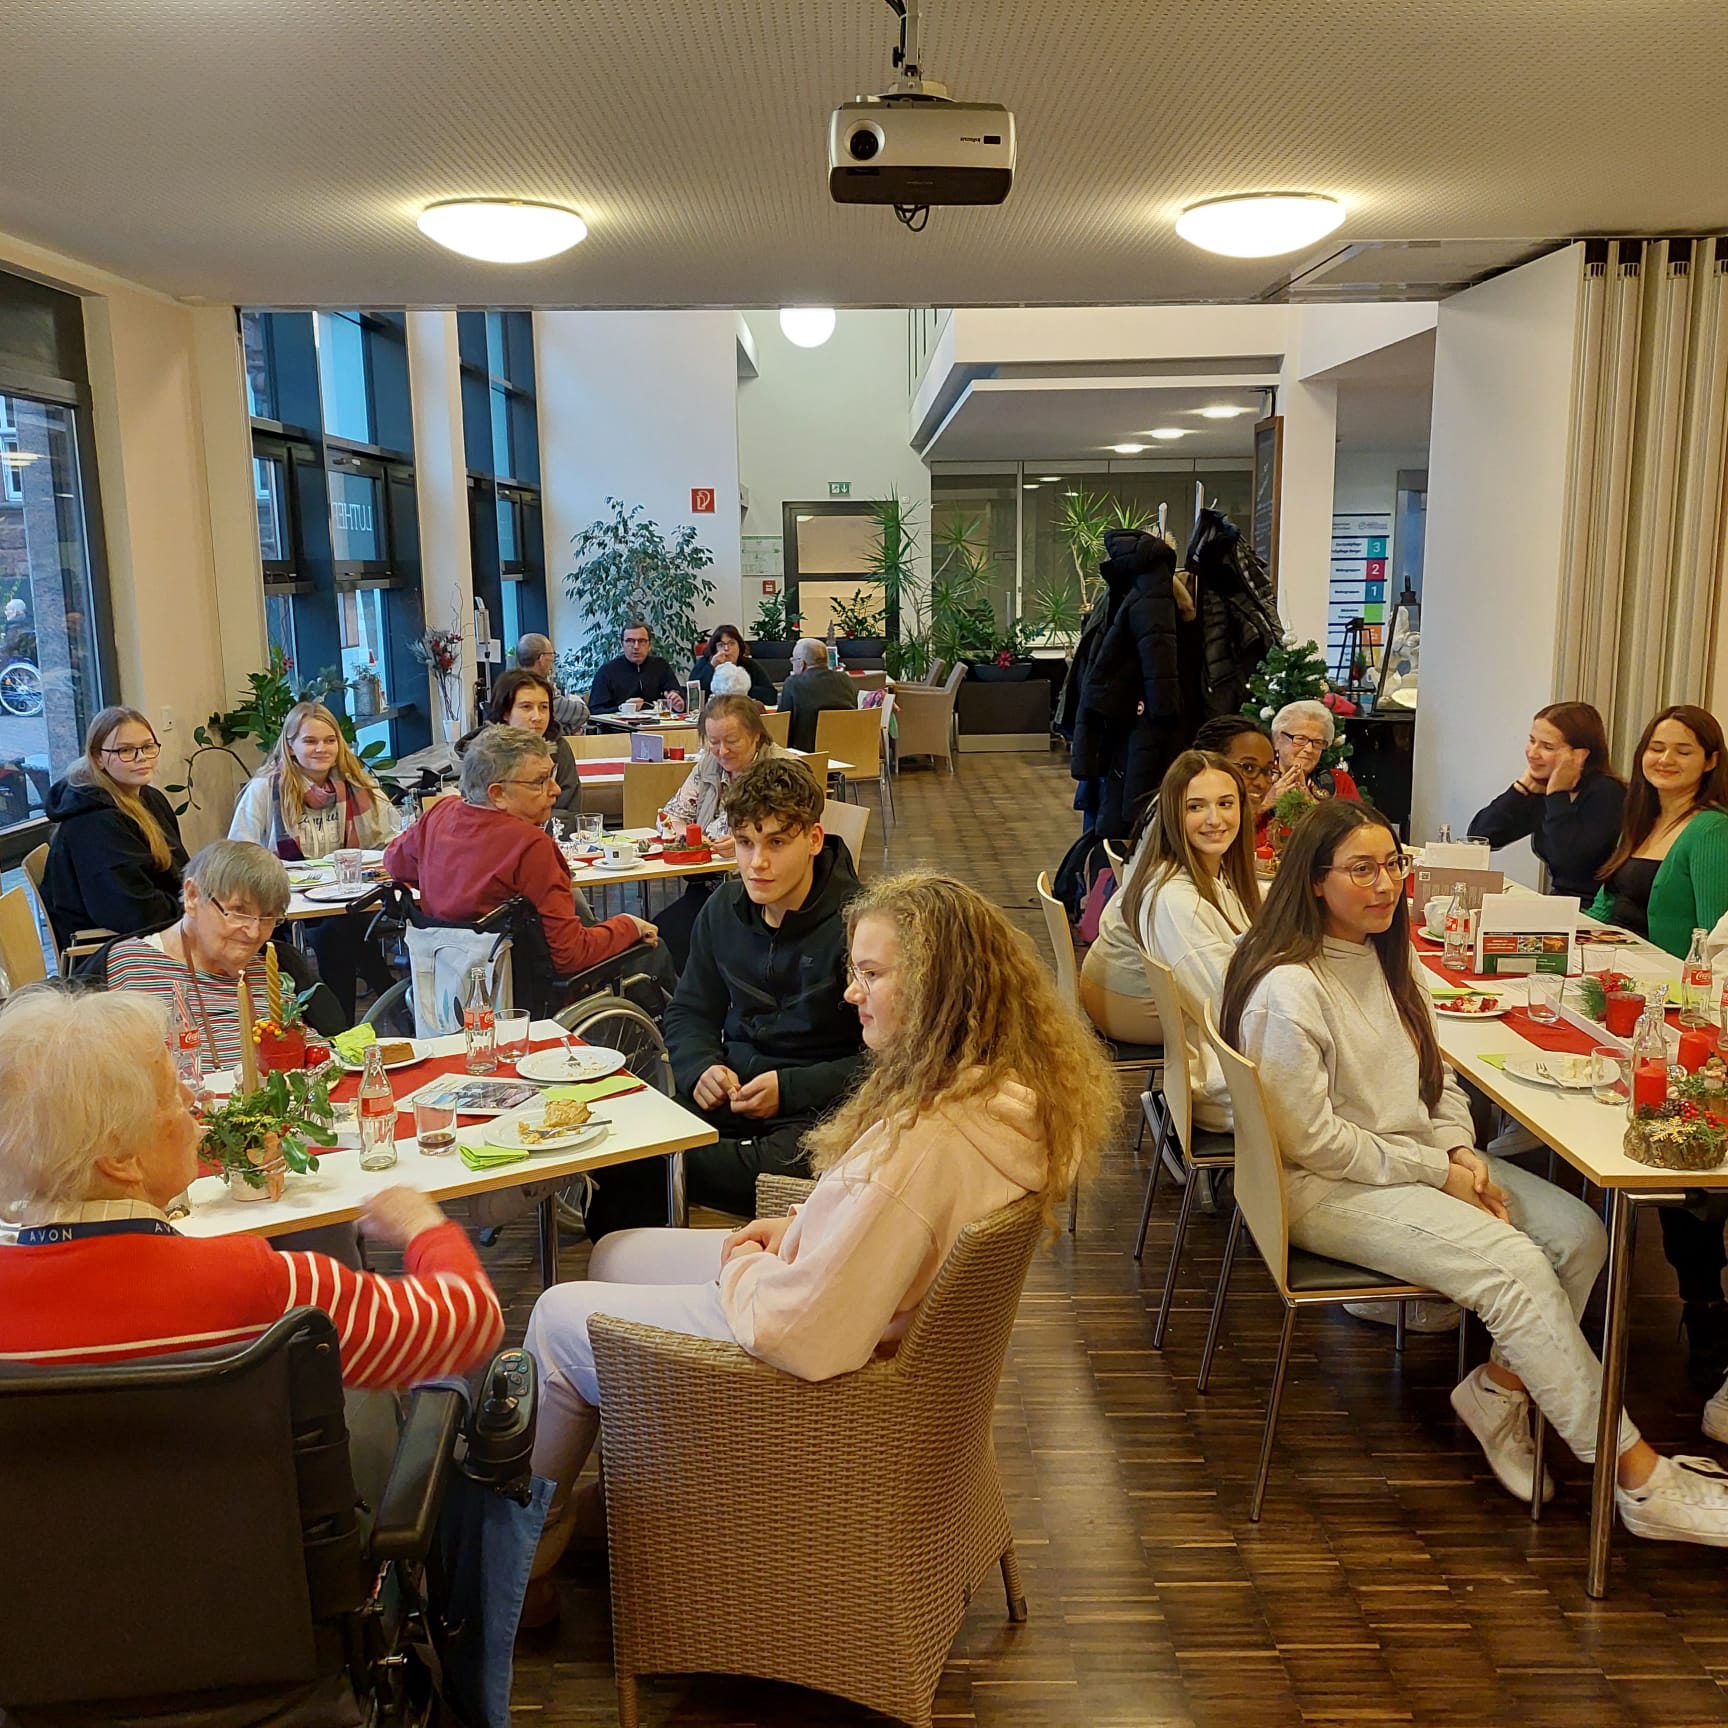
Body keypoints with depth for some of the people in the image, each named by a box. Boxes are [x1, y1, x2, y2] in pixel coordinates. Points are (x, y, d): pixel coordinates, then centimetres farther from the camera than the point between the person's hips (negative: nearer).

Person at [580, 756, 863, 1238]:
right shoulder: (724, 908, 6)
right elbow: (690, 1012, 18)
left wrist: (790, 1089, -19)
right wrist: (702, 1068, -4)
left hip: (818, 1105, -5)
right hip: (733, 1088, 5)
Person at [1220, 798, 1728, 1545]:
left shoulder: (1383, 958, 9)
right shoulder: (1287, 990, -19)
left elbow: (1438, 1078, 16)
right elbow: (1311, 1139, -20)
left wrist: (1463, 1155, -3)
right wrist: (1435, 1171, -13)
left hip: (1421, 1160, 9)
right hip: (1326, 1188, -9)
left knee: (1580, 1232, -10)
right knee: (1514, 1264, -24)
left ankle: (1500, 1386, 5)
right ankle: (1639, 1478, -13)